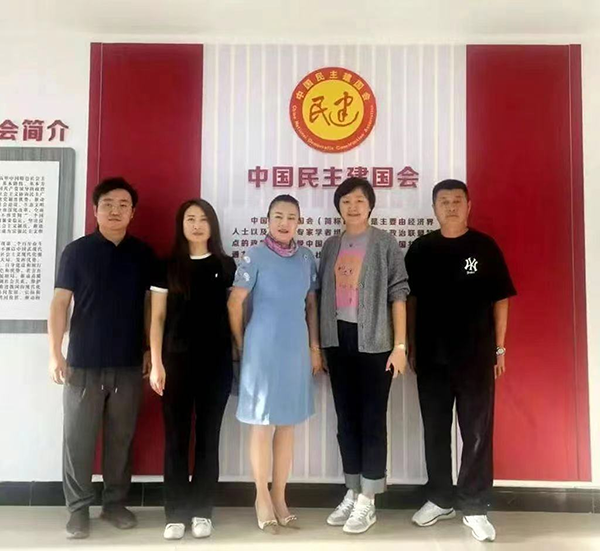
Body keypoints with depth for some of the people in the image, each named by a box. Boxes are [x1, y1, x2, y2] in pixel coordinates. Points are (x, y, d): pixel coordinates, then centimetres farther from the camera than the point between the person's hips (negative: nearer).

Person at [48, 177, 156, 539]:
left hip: (129, 364, 2)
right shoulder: (77, 251, 0)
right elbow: (60, 303, -2)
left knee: (121, 437, 11)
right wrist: (55, 353, -8)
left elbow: (151, 304, 9)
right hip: (84, 363, -1)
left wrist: (151, 349, 5)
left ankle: (116, 502, 26)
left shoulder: (144, 254, 5)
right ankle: (79, 508, 19)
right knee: (79, 438, 5)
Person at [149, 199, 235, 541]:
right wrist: (157, 363, -3)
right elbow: (158, 317, 3)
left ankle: (202, 511, 18)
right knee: (176, 437, 4)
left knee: (208, 436, 7)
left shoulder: (226, 266, 6)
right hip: (176, 360, 0)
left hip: (216, 362, 1)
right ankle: (176, 513, 15)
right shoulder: (168, 266, 4)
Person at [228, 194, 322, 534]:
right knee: (262, 424, 5)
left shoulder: (307, 258, 5)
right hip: (263, 350, -4)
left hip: (296, 349, 4)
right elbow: (235, 302, -5)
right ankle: (263, 499, 20)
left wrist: (315, 347, 7)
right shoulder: (256, 256, -7)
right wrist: (243, 344, -1)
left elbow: (312, 304, 10)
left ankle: (280, 497, 25)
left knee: (288, 424, 11)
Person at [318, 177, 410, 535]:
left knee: (372, 418, 1)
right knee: (346, 417, 11)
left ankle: (367, 502, 11)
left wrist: (400, 346, -11)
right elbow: (322, 295, 11)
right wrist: (316, 343, 8)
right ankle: (352, 493, 24)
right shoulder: (331, 246, 10)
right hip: (338, 341, 5)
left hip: (374, 341, -4)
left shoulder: (385, 243, -2)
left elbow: (398, 294, -6)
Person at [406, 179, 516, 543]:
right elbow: (411, 299, 8)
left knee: (477, 432, 4)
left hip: (476, 355, -2)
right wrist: (411, 347, 5)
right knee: (435, 431, 12)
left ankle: (475, 508, 16)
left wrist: (499, 348, 0)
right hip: (432, 356, 2)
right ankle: (440, 500, 27)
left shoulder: (485, 247, -1)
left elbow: (500, 299, 2)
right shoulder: (420, 249, 4)